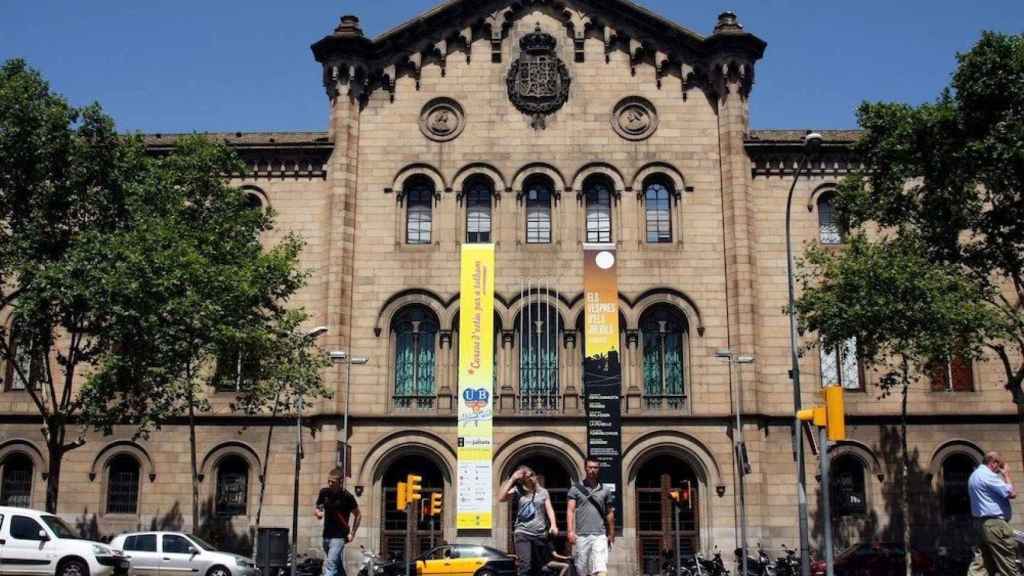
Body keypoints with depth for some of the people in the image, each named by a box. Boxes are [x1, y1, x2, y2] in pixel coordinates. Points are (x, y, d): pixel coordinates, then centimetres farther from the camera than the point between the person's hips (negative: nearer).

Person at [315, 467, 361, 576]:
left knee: (330, 565, -17)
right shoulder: (324, 492, 1)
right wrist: (318, 513, -10)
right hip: (326, 535, 5)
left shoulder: (347, 496, -12)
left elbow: (358, 515, -1)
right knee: (338, 567, 17)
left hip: (339, 536, -5)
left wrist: (352, 533, -5)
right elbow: (317, 508, 14)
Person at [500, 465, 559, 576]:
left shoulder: (543, 492, 10)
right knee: (525, 566, -19)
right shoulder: (517, 491, 1)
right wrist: (512, 479, -15)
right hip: (522, 533, -3)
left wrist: (553, 525, -15)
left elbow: (549, 509, 4)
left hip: (540, 534, 3)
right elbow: (501, 498, -14)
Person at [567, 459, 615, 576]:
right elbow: (570, 511, -1)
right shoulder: (576, 488, 4)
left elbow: (609, 513, 15)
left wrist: (611, 534, 15)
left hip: (600, 535, 0)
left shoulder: (605, 490, 10)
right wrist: (571, 531, -11)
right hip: (581, 535, 0)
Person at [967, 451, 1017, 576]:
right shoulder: (988, 475, -14)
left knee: (981, 563, 7)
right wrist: (1006, 475, 0)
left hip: (981, 522, 10)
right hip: (994, 523, -10)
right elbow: (1011, 494, -13)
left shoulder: (976, 475, 19)